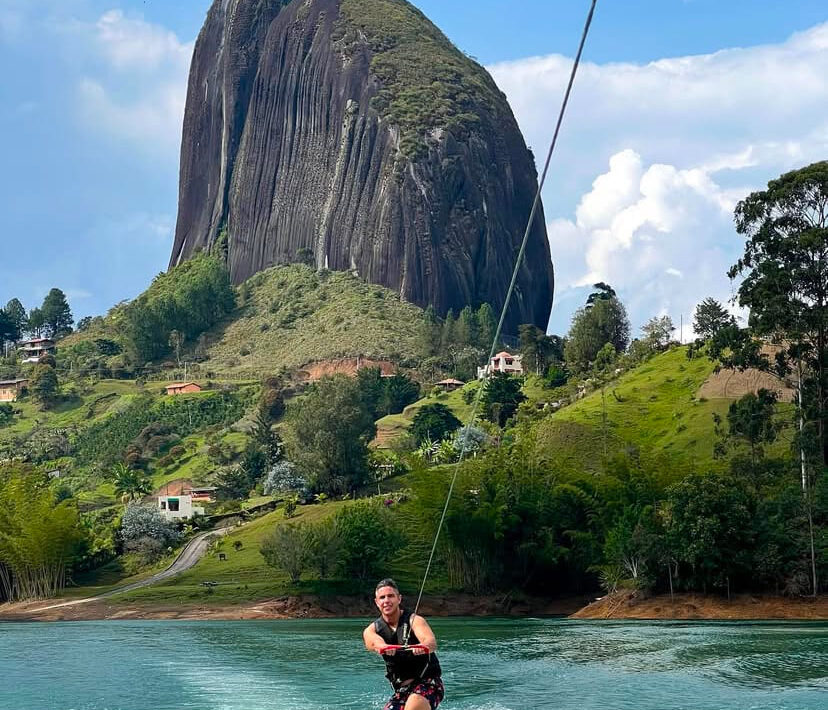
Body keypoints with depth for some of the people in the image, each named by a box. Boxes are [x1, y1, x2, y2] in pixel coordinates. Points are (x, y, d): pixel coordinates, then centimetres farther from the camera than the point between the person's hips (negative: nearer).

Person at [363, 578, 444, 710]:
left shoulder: (414, 621, -8)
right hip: (401, 690, 5)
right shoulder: (371, 630, 2)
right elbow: (375, 643, -23)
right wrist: (383, 647, -49)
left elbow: (432, 642, -28)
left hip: (428, 683, -5)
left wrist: (423, 646, -54)